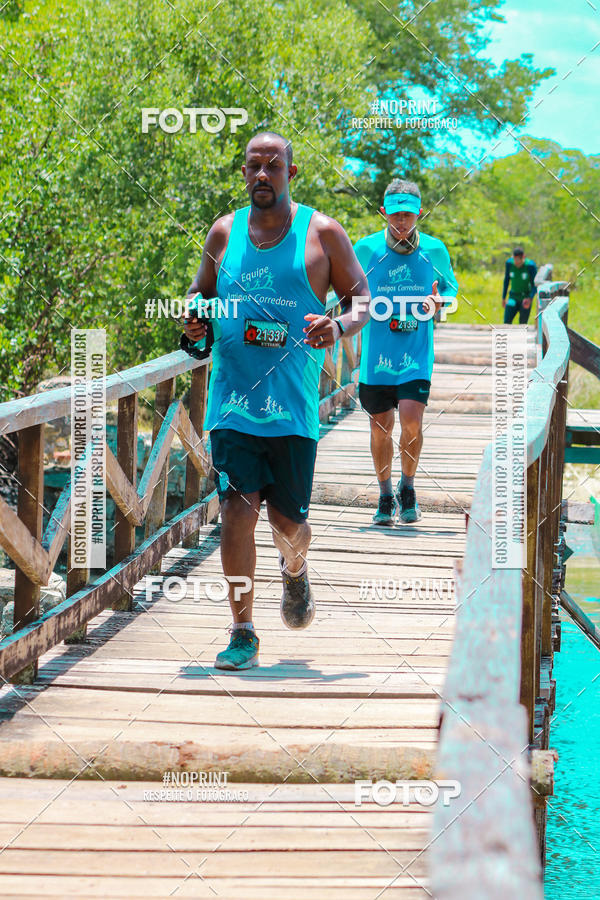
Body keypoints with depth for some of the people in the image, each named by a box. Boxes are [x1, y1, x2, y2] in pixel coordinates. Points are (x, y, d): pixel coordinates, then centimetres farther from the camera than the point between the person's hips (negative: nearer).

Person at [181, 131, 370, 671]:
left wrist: (340, 326, -16)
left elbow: (362, 297, 7)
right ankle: (243, 633, -2)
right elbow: (200, 293, 21)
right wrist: (194, 327, -2)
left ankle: (295, 572, 40)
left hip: (293, 403, -1)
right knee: (237, 511, -10)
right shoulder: (224, 232, 10)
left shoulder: (322, 233, 3)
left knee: (288, 521, 3)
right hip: (233, 398, 1)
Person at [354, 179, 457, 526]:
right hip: (376, 352, 1)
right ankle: (386, 497, 25)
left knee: (411, 419, -16)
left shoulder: (434, 250, 0)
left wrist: (439, 301, -8)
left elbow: (451, 289, 14)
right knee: (380, 427, 6)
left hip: (417, 354, -1)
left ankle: (408, 488, 8)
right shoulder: (366, 249, 0)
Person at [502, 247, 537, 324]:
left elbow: (534, 285, -12)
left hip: (525, 299, -3)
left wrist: (530, 298, -29)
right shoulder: (509, 263, -8)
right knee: (506, 323, -10)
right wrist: (503, 298, 11)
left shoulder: (530, 265, -17)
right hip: (513, 297, 3)